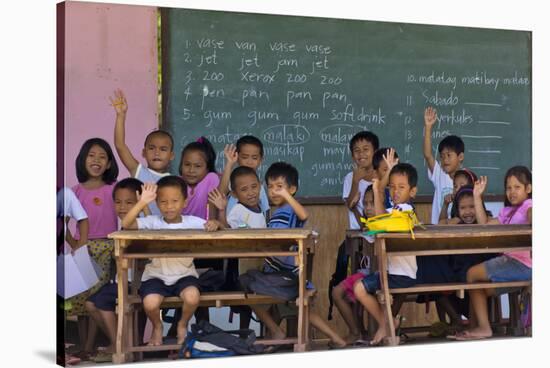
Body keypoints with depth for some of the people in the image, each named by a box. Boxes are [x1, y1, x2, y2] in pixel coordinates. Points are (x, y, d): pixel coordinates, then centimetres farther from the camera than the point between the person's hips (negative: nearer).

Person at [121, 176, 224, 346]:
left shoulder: (192, 222, -2)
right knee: (150, 303, -28)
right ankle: (157, 327, 12)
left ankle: (182, 325, 6)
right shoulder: (153, 222, -6)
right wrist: (142, 202, -28)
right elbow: (126, 224, -18)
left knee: (192, 297, -30)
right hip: (156, 275, 0)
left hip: (184, 274, 0)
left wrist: (215, 224, -31)